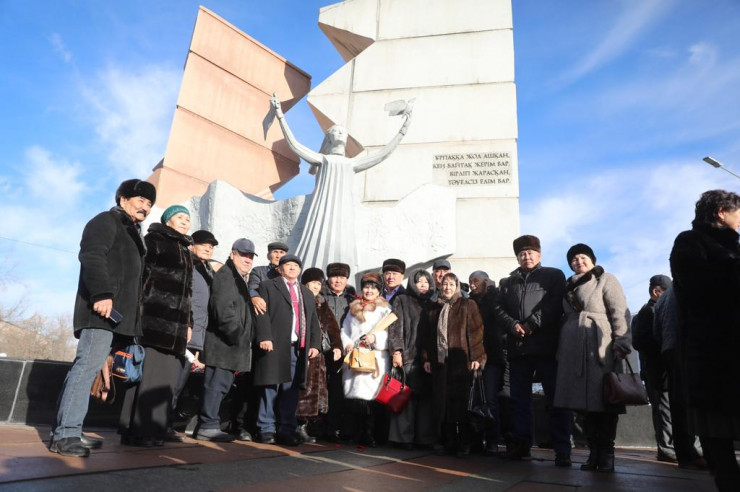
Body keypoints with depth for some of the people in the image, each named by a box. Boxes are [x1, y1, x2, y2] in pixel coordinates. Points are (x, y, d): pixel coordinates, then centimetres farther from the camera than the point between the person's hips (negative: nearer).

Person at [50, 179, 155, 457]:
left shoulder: (131, 233, 28)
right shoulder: (106, 221, 1)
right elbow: (92, 257, -15)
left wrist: (132, 316, 21)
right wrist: (101, 294, -26)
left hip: (118, 313, 9)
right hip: (103, 309, -9)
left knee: (88, 367, 7)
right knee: (88, 364, -14)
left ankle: (68, 431, 11)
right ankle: (64, 434, -12)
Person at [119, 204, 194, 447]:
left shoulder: (185, 252, 24)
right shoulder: (154, 240, 5)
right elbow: (141, 273, -6)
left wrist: (188, 322, 17)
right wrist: (139, 307, -17)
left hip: (176, 322, 7)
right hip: (154, 318, -7)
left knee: (166, 376, 4)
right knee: (148, 373, -8)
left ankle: (153, 430, 9)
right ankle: (136, 431, -3)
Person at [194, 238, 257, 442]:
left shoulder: (240, 279, 23)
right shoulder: (225, 275, -9)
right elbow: (223, 309, -20)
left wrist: (243, 338, 16)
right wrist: (237, 336, -18)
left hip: (234, 346, 10)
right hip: (223, 343, -10)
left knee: (219, 385, 13)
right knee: (216, 384, -5)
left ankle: (208, 424, 20)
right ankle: (208, 426, 3)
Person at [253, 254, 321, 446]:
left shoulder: (307, 294, 24)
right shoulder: (268, 286, 8)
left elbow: (314, 322, 20)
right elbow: (262, 314, -4)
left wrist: (315, 344, 9)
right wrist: (264, 337, -16)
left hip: (299, 349, 5)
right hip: (275, 346, -4)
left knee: (292, 389, 5)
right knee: (271, 388, -1)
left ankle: (286, 430, 13)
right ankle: (267, 430, 10)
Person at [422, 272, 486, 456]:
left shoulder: (467, 305, 2)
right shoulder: (435, 308, 15)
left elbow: (476, 332, -5)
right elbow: (428, 335, 17)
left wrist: (476, 357, -12)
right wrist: (427, 358, 11)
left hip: (461, 361, -4)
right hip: (439, 362, 4)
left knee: (461, 403, -1)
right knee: (443, 404, 5)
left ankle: (464, 444, 10)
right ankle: (448, 442, 16)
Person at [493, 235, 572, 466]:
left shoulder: (554, 276, 10)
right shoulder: (507, 282, 21)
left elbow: (555, 305, -4)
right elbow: (498, 308, 10)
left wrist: (532, 324, -13)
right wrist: (512, 325, -9)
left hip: (546, 345, -4)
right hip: (517, 347, 4)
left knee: (556, 399, -3)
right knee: (519, 399, 8)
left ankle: (562, 449, 4)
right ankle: (521, 444, 17)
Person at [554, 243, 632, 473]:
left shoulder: (606, 279, 4)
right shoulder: (570, 286, 20)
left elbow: (620, 313, -5)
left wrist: (621, 344, -14)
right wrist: (560, 350, 14)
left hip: (601, 348, -5)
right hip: (574, 349, 5)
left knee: (604, 398, -4)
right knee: (586, 399, 5)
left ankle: (606, 453, 6)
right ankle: (593, 451, 11)